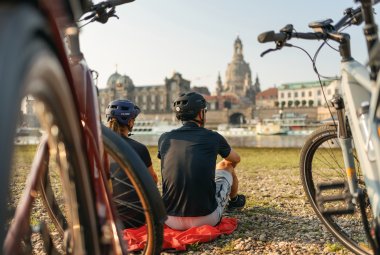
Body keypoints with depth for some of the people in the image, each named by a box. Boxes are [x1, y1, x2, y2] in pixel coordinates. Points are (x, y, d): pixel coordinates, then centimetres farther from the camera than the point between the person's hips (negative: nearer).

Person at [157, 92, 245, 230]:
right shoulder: (213, 137, -3)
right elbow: (236, 159, 19)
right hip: (206, 219, -2)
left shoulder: (164, 138, 3)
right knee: (226, 165, 22)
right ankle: (234, 201, 51)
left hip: (171, 220, 3)